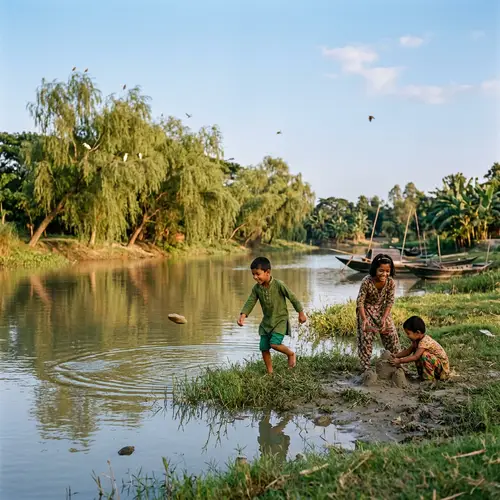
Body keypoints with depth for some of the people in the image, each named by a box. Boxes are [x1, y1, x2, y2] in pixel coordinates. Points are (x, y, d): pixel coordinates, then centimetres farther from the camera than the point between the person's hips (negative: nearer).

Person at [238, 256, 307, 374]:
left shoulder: (278, 285, -18)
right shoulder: (256, 288, -3)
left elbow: (292, 298, -10)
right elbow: (250, 302, -6)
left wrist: (301, 313, -4)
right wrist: (243, 316, -23)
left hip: (280, 320, -6)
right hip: (266, 321, 6)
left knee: (274, 343, -22)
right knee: (264, 348, 4)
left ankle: (291, 354, 8)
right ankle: (270, 373, 19)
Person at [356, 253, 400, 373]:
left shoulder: (391, 282, -19)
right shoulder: (367, 281, -29)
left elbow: (390, 302, -10)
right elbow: (360, 301, -22)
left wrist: (384, 319, -18)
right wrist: (364, 319, -27)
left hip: (382, 310, 4)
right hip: (367, 310, -4)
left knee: (391, 334, 4)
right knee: (366, 338, -5)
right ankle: (365, 368, 4)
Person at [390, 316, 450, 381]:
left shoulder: (425, 341, -27)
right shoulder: (416, 340, 1)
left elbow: (415, 357, -34)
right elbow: (408, 351, 7)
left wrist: (399, 361, -33)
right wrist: (396, 355, -7)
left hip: (443, 366, -9)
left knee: (424, 355, -29)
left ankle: (430, 378, -17)